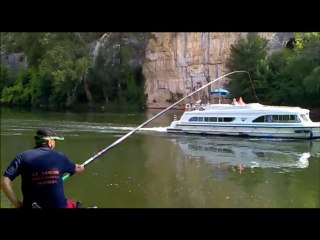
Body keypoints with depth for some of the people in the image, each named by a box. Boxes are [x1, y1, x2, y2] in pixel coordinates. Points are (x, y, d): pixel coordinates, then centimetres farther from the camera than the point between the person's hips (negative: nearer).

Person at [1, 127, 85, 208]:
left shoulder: (23, 156, -6)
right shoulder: (59, 156, -2)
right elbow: (75, 168, 19)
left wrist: (17, 204, -7)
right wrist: (81, 168, 44)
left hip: (31, 206, -1)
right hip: (58, 206, 1)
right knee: (73, 205, 33)